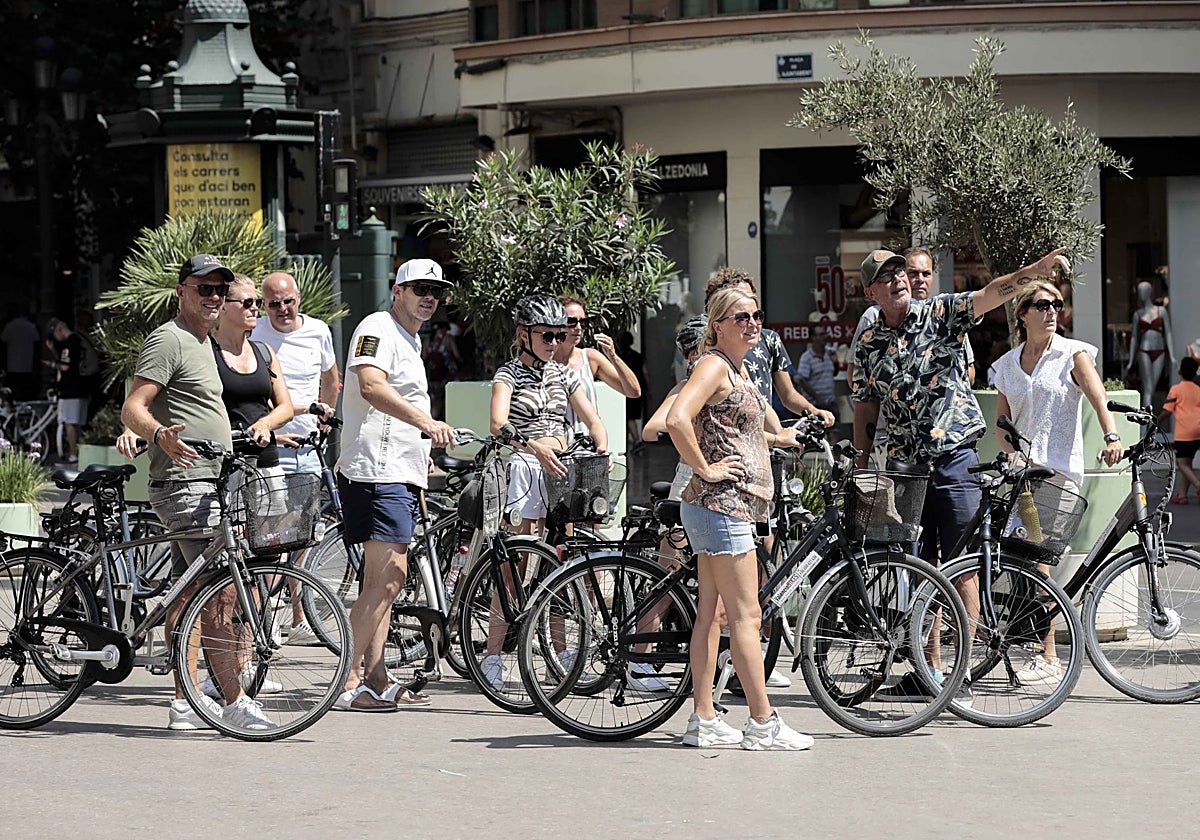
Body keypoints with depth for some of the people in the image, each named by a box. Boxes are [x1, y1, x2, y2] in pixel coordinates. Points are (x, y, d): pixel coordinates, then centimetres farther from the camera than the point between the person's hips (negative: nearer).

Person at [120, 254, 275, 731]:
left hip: (205, 484, 10)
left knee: (190, 594, 10)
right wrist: (159, 434, -36)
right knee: (222, 592, -15)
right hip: (185, 483, -10)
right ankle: (235, 701, -16)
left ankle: (185, 703, 12)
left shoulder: (202, 344, 21)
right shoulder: (168, 340, -9)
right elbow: (133, 407, -18)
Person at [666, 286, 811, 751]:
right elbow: (677, 420, -27)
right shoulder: (714, 365, -12)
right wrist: (706, 469, -19)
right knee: (746, 616, -8)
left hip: (731, 506, 10)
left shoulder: (738, 369, 17)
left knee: (711, 613, 10)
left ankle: (703, 720, 13)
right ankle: (763, 724, -7)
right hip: (721, 504, -10)